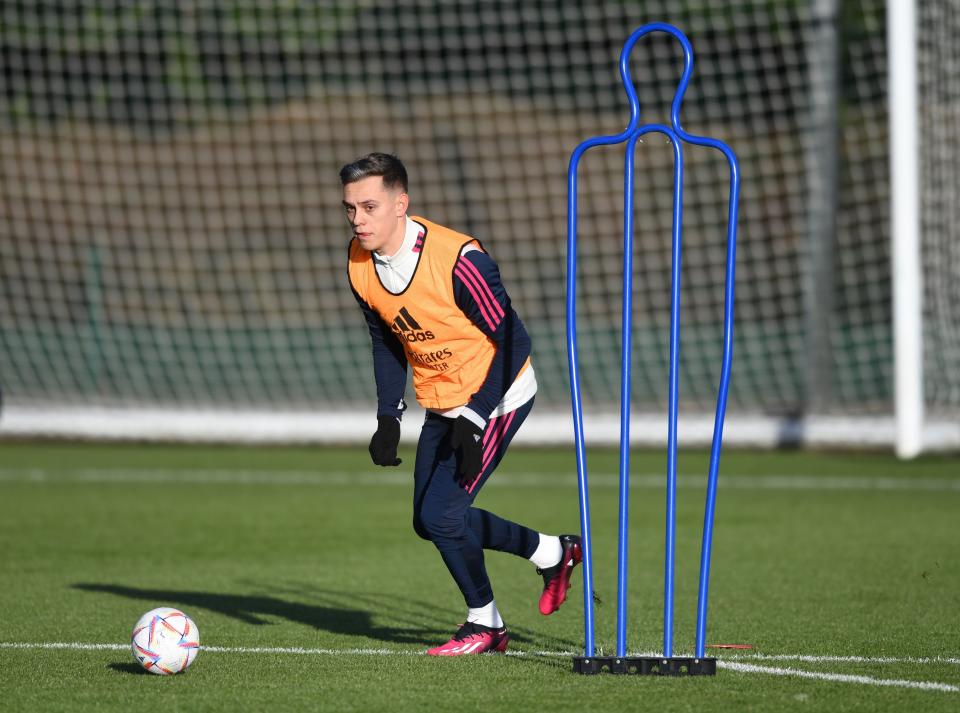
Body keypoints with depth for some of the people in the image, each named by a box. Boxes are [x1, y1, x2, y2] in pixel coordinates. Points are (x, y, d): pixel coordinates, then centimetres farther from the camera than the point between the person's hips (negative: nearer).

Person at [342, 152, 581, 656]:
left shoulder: (457, 259, -28)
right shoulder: (360, 263, -7)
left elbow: (512, 341, -22)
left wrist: (474, 419, -26)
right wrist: (388, 419, 2)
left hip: (496, 396, -8)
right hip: (442, 406, 8)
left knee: (440, 514, -15)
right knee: (429, 522, 10)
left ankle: (484, 625, 8)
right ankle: (553, 554, 28)